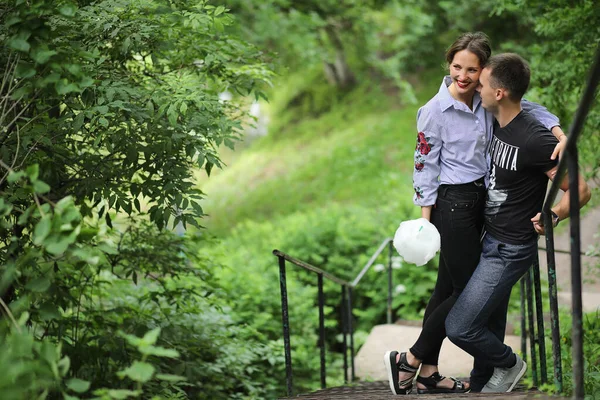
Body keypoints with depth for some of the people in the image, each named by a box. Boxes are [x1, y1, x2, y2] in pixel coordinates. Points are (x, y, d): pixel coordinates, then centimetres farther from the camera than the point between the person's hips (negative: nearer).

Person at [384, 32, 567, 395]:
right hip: (453, 205, -7)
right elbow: (425, 165, -10)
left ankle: (428, 373, 22)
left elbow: (526, 107, 10)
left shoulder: (486, 101, 2)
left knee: (449, 288, 12)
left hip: (480, 201, 7)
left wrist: (559, 133, -8)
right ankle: (409, 360, 7)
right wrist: (426, 219, -10)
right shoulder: (435, 111, -14)